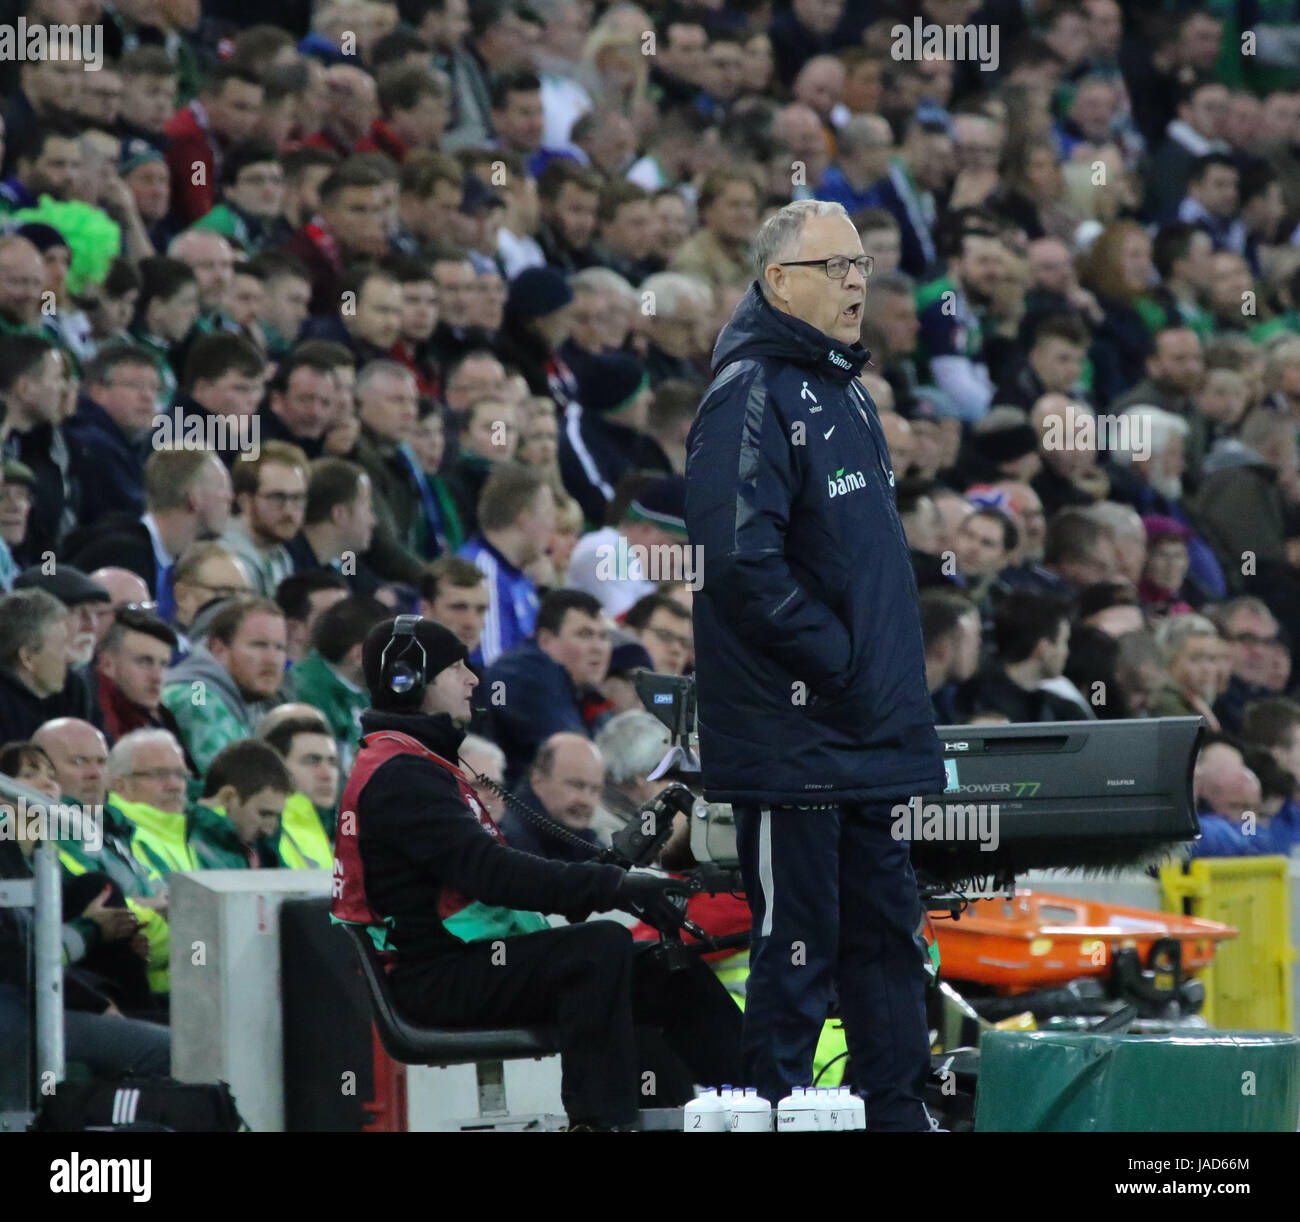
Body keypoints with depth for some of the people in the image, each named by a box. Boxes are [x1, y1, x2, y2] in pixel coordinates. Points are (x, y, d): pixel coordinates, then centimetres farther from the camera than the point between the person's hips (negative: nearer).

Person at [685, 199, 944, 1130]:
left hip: (871, 737, 9)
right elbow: (741, 562, -22)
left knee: (887, 931, 12)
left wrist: (896, 684, 13)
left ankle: (900, 1112, 18)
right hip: (793, 731, -9)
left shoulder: (847, 393, 17)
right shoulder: (750, 395, -12)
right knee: (798, 945, -5)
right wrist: (841, 663, -17)